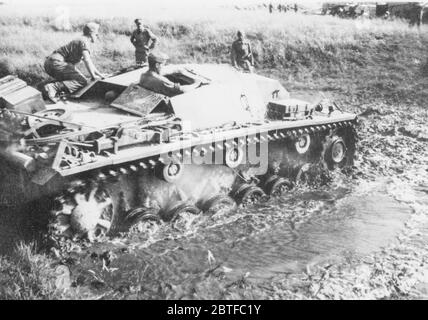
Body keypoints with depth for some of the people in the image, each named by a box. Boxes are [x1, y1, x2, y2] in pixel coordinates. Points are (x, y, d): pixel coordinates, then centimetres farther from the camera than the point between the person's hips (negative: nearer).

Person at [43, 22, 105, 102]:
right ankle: (53, 87, -31)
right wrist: (93, 76, -16)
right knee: (82, 82, -18)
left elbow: (89, 62, 33)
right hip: (56, 62, -11)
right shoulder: (85, 41, -7)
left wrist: (100, 74, 30)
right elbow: (86, 60, -23)